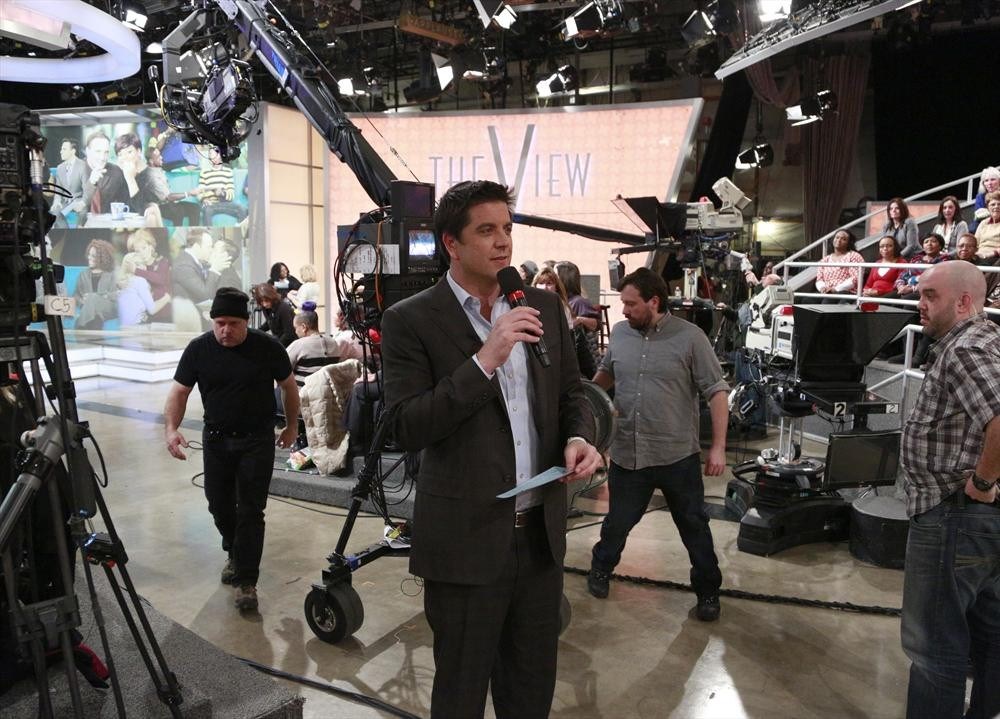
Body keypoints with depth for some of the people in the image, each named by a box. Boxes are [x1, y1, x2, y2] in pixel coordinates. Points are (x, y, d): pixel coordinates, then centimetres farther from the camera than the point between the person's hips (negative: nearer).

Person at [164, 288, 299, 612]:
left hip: (257, 440, -3)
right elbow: (179, 391, -2)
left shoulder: (267, 348, -11)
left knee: (250, 511, -4)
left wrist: (291, 426, 9)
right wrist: (171, 428, -18)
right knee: (219, 505, 14)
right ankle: (235, 554, 41)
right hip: (216, 439, 3)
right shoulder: (198, 349, -6)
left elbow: (289, 386, 3)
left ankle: (246, 580, 4)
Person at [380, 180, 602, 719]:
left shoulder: (543, 306, 5)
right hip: (467, 537, -4)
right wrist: (484, 361, -26)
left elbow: (570, 392, 13)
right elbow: (405, 428, -18)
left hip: (541, 531, 5)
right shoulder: (410, 320, -10)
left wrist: (578, 437, -9)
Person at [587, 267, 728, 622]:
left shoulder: (690, 337, -10)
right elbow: (605, 374, 21)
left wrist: (718, 447, -11)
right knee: (617, 522, 18)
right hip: (627, 455, 3)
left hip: (678, 456, -3)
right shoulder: (619, 333, 2)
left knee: (694, 527, 14)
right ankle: (601, 568, 44)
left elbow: (717, 392, -8)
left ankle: (708, 590, 33)